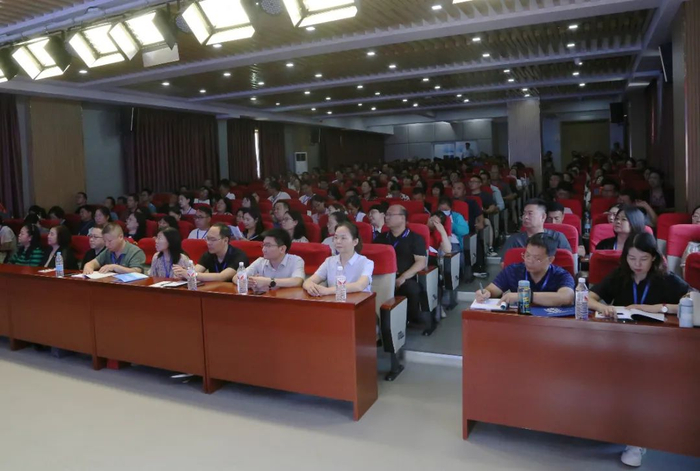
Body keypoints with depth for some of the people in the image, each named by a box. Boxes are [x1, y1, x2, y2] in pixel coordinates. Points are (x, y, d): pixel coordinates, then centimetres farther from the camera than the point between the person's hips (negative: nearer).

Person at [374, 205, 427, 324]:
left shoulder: (415, 238, 9)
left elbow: (421, 262, -1)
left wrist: (403, 277, -15)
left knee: (413, 289, -36)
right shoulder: (381, 238, 22)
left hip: (406, 279, -2)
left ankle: (413, 321, -9)